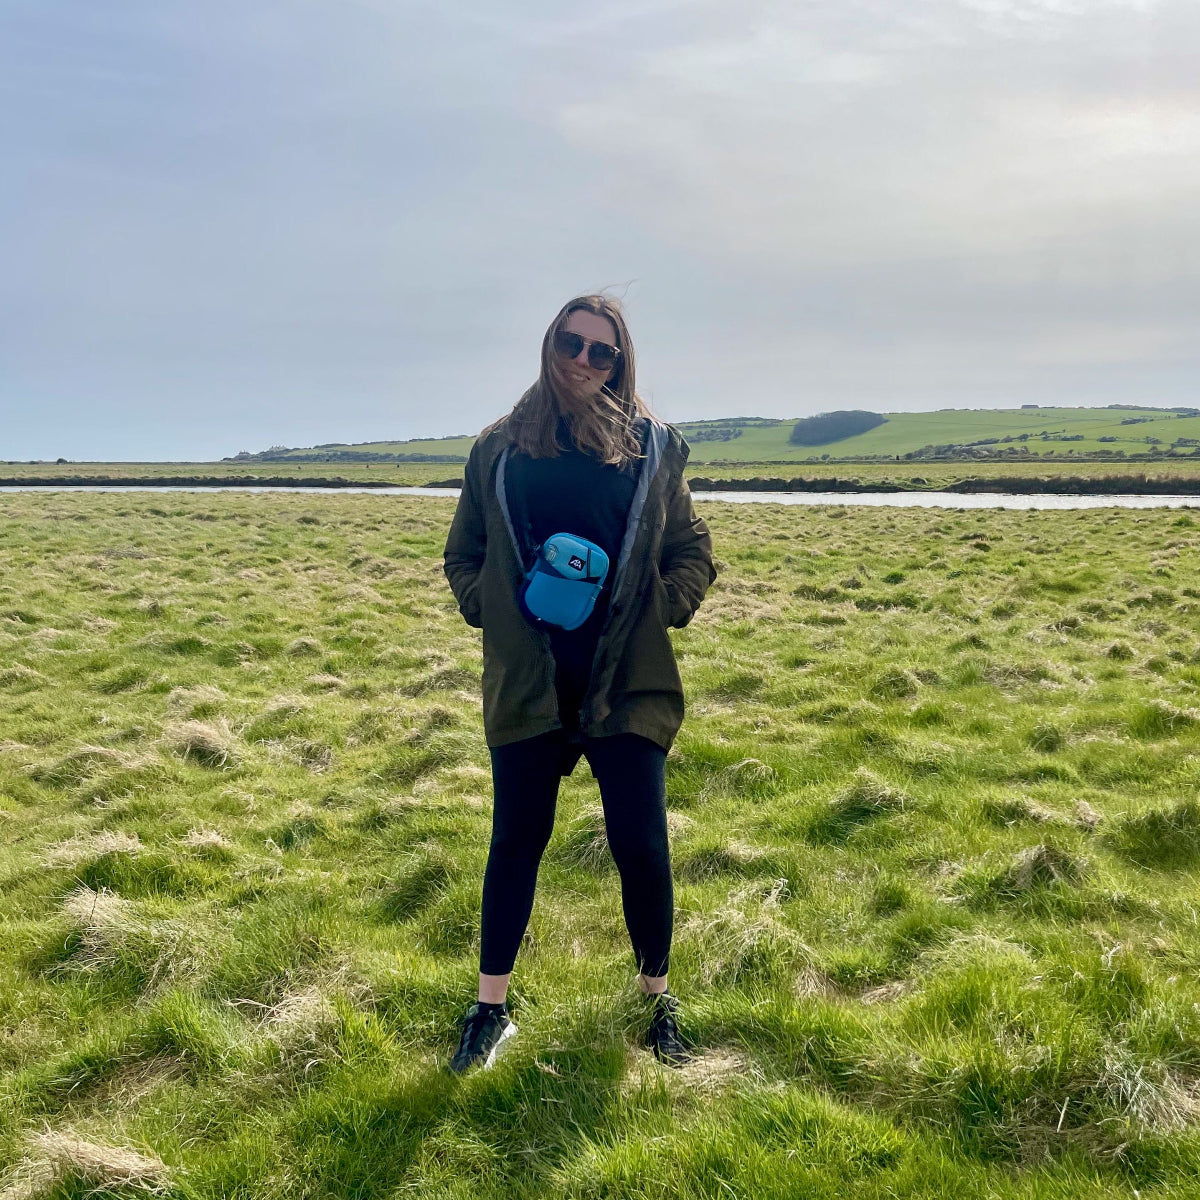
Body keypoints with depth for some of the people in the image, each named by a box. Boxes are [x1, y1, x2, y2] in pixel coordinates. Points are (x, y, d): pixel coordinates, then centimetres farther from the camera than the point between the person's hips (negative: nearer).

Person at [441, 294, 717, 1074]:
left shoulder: (652, 446, 5)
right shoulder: (500, 449, 7)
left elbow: (692, 550, 10)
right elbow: (463, 554, 14)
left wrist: (660, 609, -5)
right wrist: (492, 609, -3)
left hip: (628, 683, 0)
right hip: (526, 682, 1)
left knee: (641, 843, 2)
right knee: (517, 840, 8)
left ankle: (658, 996, 26)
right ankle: (492, 1008, 23)